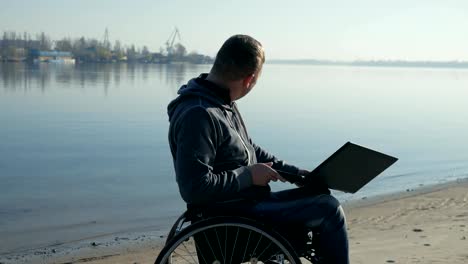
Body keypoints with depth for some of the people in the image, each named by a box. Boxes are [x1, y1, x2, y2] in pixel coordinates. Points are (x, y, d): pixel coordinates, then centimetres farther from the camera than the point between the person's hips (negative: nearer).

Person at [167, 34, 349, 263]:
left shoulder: (223, 103, 7)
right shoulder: (198, 115, -25)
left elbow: (249, 150, 19)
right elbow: (194, 187, -29)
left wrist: (296, 172, 11)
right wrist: (249, 175, -19)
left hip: (248, 201, 10)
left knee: (318, 190, 16)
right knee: (328, 209, -10)